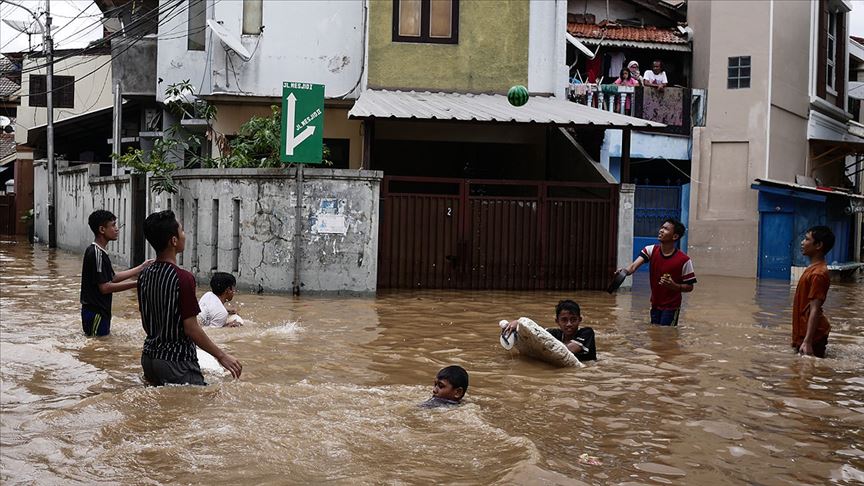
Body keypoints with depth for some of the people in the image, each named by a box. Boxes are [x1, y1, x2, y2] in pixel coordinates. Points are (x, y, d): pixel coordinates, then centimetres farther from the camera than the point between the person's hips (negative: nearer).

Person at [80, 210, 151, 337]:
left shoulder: (97, 251, 11)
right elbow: (105, 287, -22)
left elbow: (113, 277, 15)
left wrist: (141, 268, 12)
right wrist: (136, 284, -21)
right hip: (95, 313, -10)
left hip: (98, 311, 10)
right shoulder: (97, 253, -19)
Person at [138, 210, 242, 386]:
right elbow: (191, 328, -18)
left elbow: (146, 322, 13)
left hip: (149, 357, 8)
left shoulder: (144, 276, 4)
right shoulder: (183, 278, -19)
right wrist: (221, 356, -10)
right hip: (176, 362, -8)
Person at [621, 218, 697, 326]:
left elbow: (689, 287, -8)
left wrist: (674, 286, -26)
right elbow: (635, 265, -21)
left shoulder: (684, 260, -15)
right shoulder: (651, 250, -4)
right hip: (655, 305, 4)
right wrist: (626, 271, -43)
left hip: (671, 308, -4)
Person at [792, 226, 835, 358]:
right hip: (804, 332, 10)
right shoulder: (813, 269, 12)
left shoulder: (818, 274, -19)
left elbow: (814, 310, -24)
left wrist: (807, 341, -28)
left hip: (811, 336, -10)